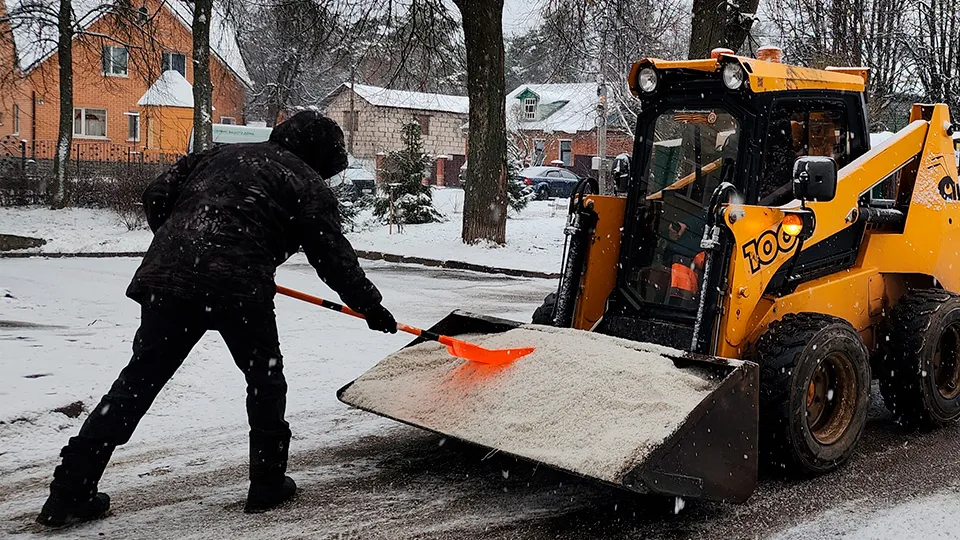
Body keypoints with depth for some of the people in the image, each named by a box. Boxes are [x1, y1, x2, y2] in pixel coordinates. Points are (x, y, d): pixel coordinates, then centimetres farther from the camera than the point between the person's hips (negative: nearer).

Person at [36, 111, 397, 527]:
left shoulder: (220, 155, 28)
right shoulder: (308, 185, 12)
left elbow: (157, 196, 22)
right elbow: (334, 256, 9)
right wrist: (371, 306, 19)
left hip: (167, 276, 5)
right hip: (238, 287, -5)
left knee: (138, 381, 9)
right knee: (265, 379, 18)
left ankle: (68, 495, 12)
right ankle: (267, 484, 23)